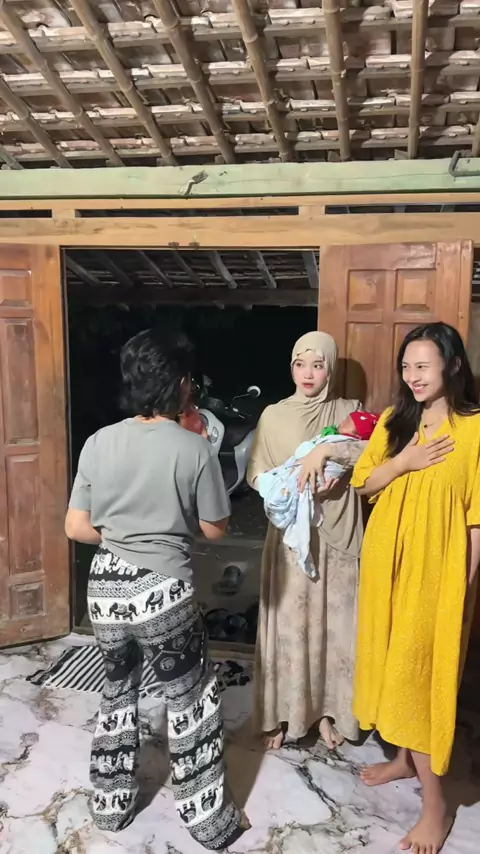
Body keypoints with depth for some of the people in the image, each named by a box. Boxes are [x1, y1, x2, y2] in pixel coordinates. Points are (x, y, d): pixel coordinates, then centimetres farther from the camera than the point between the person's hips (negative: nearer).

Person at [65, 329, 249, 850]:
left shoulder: (99, 443, -4)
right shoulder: (194, 448, -14)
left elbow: (76, 527, -1)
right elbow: (215, 530, -4)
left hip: (105, 587, 4)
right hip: (163, 592, -4)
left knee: (117, 690, 26)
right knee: (192, 700, 16)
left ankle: (110, 805, 42)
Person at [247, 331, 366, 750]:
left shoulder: (350, 412, 2)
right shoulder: (274, 415, 0)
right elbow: (258, 477, -1)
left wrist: (328, 449, -26)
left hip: (338, 533, 1)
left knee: (334, 622, 10)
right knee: (288, 622, 7)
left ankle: (328, 710, 29)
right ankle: (281, 713, 24)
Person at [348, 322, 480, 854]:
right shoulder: (392, 421, 3)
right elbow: (363, 485, 4)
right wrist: (402, 462, -13)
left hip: (436, 570, -5)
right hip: (386, 560, 6)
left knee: (421, 673, -1)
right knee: (392, 663, 17)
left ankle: (435, 804, 16)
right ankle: (405, 757, 39)